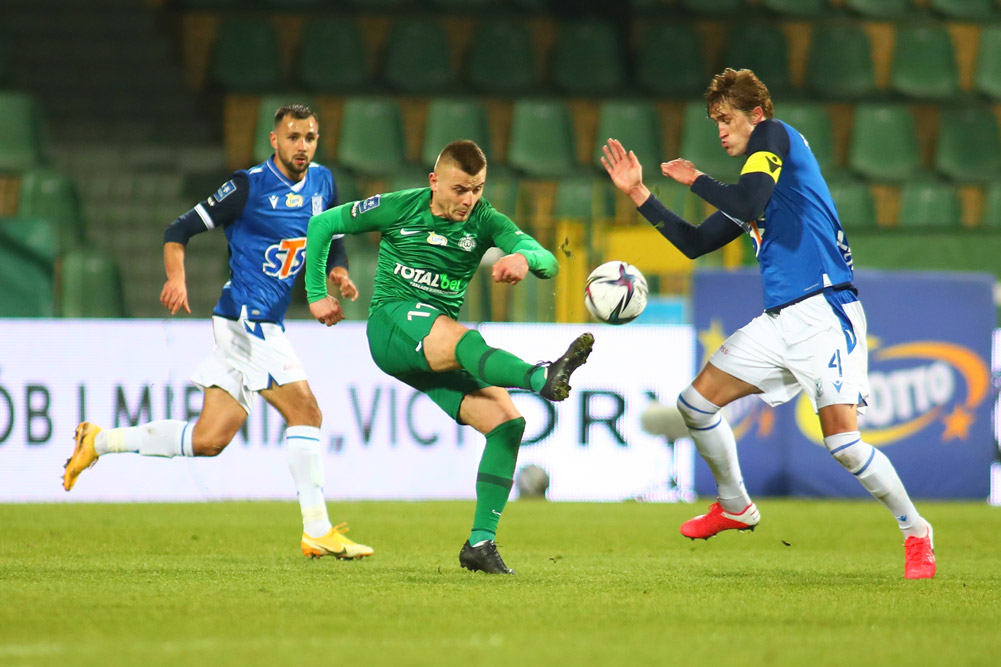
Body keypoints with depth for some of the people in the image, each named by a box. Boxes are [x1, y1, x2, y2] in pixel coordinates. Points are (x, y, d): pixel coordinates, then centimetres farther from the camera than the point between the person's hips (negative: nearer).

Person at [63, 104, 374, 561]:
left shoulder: (322, 182, 11)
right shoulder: (250, 185, -9)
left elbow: (333, 244, 23)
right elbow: (179, 231, -5)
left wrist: (339, 274, 1)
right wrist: (177, 279, -22)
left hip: (267, 323, 8)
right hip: (246, 315, -8)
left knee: (208, 440, 6)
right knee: (305, 412, -14)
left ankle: (99, 441, 18)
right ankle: (317, 532, -11)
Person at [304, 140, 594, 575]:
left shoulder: (484, 222, 3)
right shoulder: (400, 208, -1)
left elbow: (547, 261, -14)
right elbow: (322, 224, 11)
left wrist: (525, 258, -38)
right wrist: (317, 293, 10)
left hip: (438, 353, 5)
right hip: (391, 324, -5)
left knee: (506, 421, -15)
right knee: (458, 336, -38)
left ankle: (480, 543, -9)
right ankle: (542, 378, -70)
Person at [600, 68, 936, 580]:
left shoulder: (775, 136, -2)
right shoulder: (750, 184, 22)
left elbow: (747, 205, -17)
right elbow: (695, 244, 25)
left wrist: (695, 180, -1)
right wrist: (639, 194, 20)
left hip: (823, 312, -9)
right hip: (778, 321, 9)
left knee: (842, 442, -17)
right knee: (696, 403, 7)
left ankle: (915, 532, 1)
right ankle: (735, 508, 25)